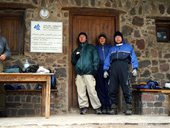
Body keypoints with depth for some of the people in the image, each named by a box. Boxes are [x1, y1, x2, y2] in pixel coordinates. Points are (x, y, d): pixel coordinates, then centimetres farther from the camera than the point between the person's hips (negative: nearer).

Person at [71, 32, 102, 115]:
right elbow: (73, 61, 23)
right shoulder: (77, 50, 24)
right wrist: (76, 57, 2)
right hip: (79, 73, 4)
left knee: (92, 91, -10)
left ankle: (97, 107, -3)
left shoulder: (91, 47, 13)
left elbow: (96, 59, 6)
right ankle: (83, 106, 6)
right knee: (81, 91, -1)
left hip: (88, 72, -4)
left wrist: (94, 69, -7)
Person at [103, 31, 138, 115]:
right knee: (112, 89, -5)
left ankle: (129, 107, -12)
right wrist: (105, 70, 7)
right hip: (113, 68, 3)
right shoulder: (112, 49, 29)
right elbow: (107, 60, 20)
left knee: (126, 88, -12)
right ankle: (113, 108, -2)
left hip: (123, 66, -3)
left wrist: (135, 68, -4)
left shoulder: (128, 46, 21)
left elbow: (133, 57, 11)